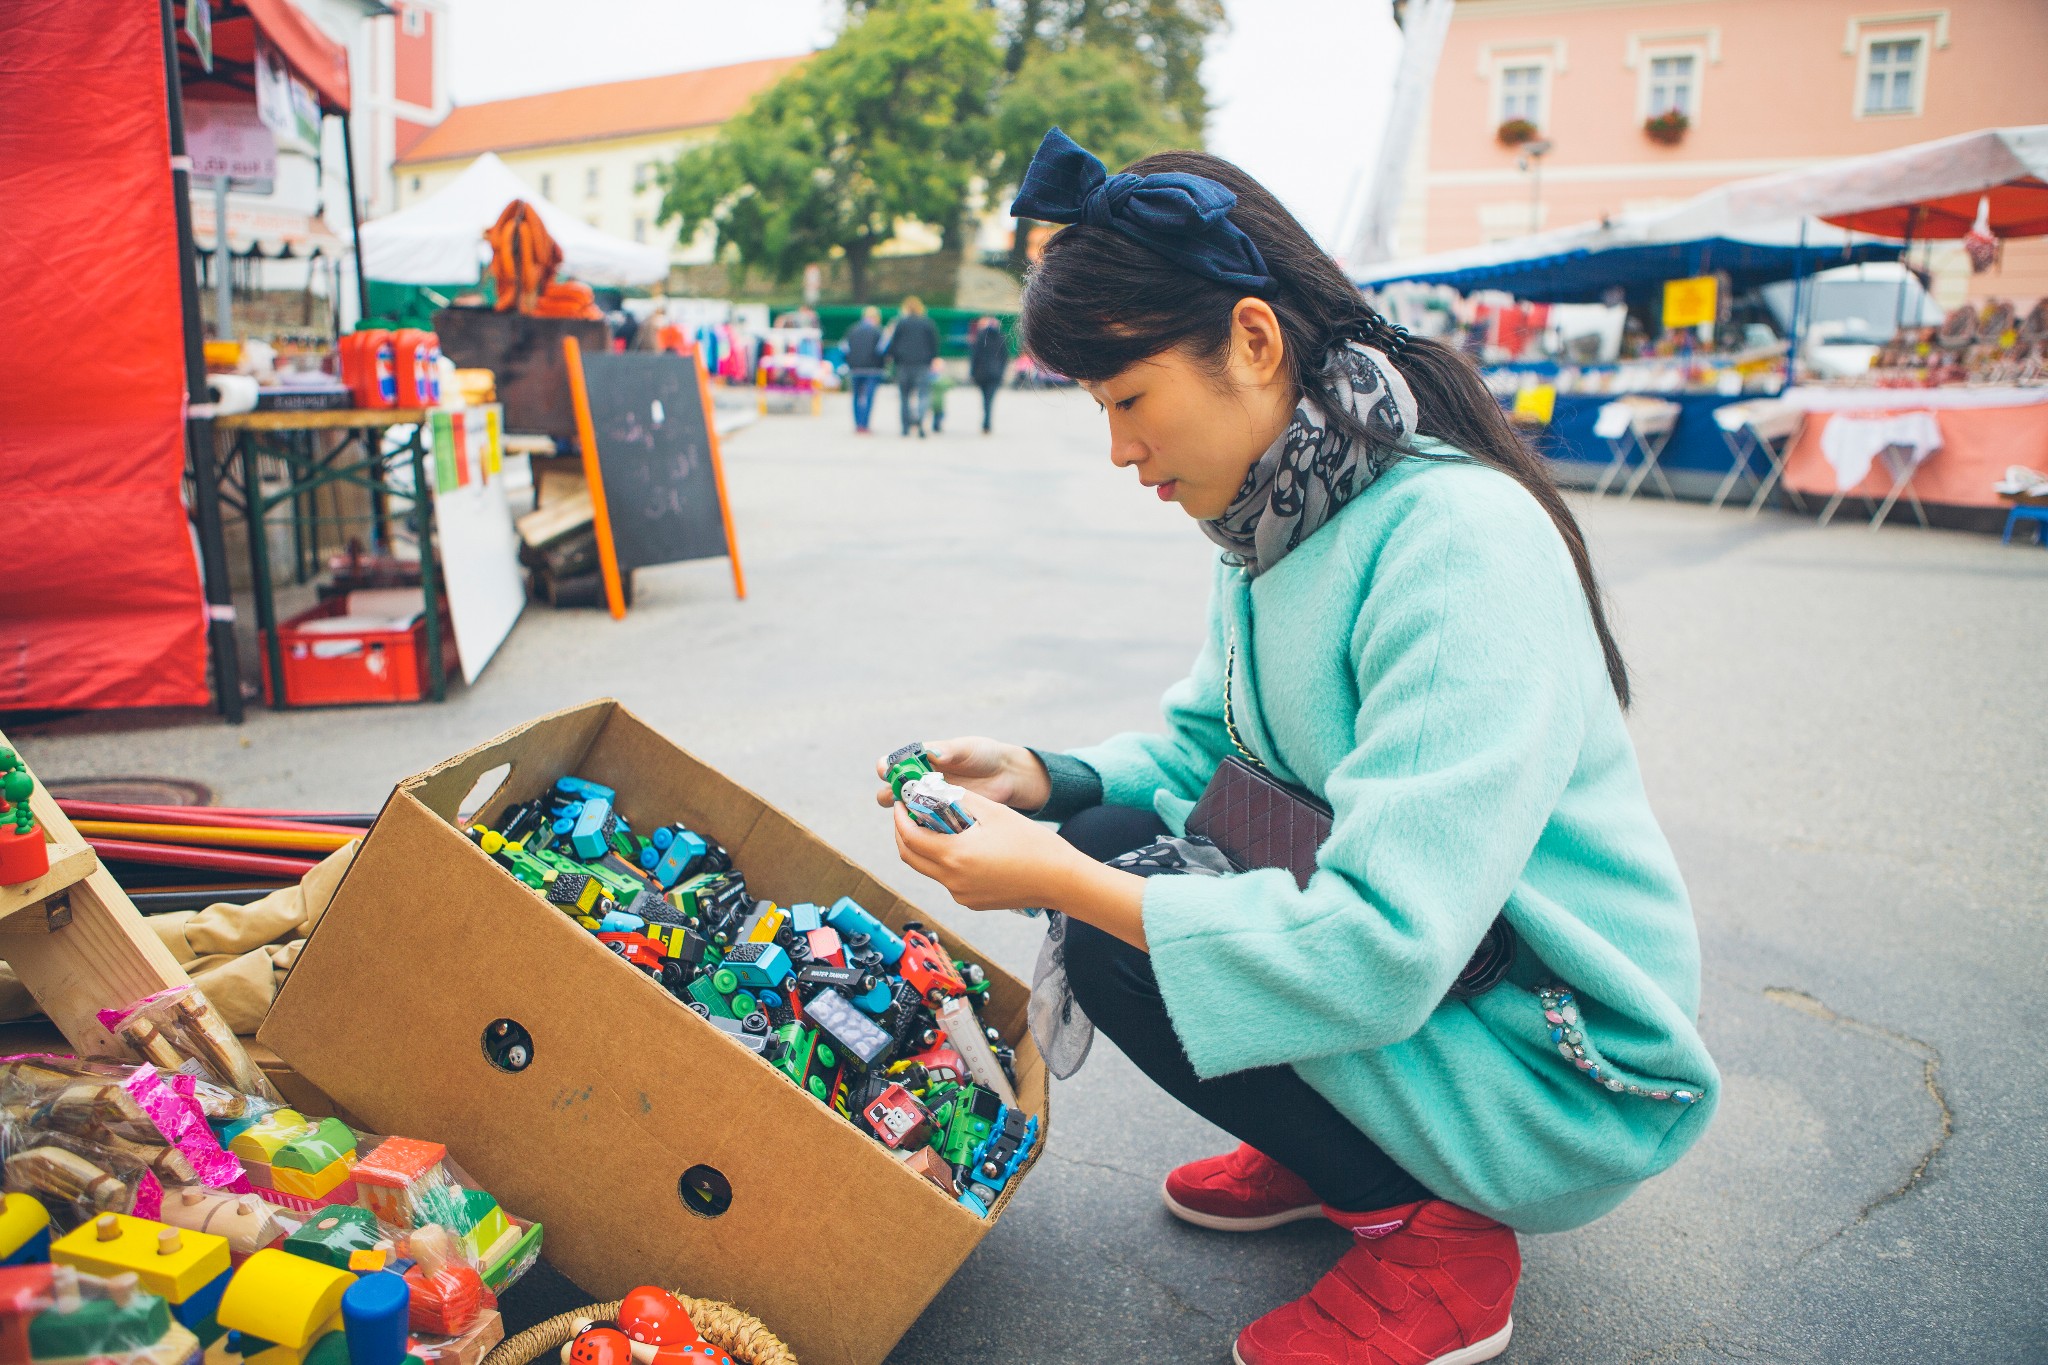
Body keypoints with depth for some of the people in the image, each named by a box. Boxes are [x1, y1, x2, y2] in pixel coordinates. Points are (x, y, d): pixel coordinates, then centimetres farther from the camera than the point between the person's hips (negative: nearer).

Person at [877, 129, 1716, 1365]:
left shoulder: (1456, 539, -29)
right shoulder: (1280, 521, 0)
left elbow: (1383, 949, -33)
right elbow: (1201, 745, 11)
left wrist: (1062, 885, -29)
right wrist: (1044, 779, -7)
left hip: (1566, 1068, -8)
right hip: (1411, 951, 9)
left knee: (1116, 941, -20)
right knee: (1108, 837, 0)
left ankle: (1432, 1233, 0)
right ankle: (1326, 1157, 14)